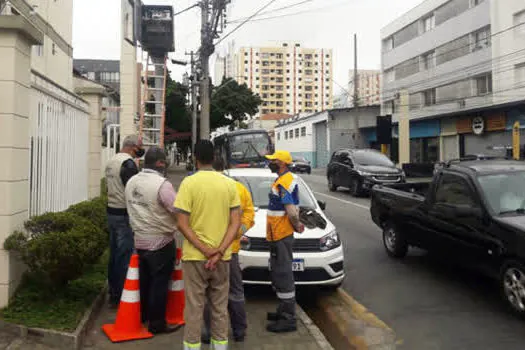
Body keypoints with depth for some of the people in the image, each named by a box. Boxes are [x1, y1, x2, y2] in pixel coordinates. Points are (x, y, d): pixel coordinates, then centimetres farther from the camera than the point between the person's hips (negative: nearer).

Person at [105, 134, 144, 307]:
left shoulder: (111, 161, 14)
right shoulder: (128, 163, -16)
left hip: (111, 211, 10)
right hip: (125, 215, -10)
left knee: (114, 254, 16)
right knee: (125, 257, -3)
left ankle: (113, 293, 26)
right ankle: (121, 296, 3)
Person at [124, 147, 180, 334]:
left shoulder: (131, 182, 4)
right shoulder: (162, 184, -22)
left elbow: (132, 208, 10)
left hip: (139, 240, 7)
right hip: (161, 242, -7)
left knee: (144, 280, 20)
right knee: (159, 283, 4)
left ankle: (142, 315, 34)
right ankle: (156, 323, 13)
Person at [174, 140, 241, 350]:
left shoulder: (189, 183, -9)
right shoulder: (229, 184, 1)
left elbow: (182, 224, -15)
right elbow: (236, 222, -5)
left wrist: (205, 250, -14)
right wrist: (219, 252, -10)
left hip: (195, 256, -3)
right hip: (222, 258, 3)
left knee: (194, 308, 7)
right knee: (220, 308, 15)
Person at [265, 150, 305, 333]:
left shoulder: (283, 183, -18)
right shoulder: (287, 180, 16)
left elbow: (292, 212, -25)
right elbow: (292, 211, 21)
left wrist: (296, 226, -9)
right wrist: (297, 224, 11)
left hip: (281, 237, -11)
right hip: (279, 236, 11)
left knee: (283, 276, -5)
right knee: (279, 275, 19)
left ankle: (288, 319, 3)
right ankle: (284, 311, 31)